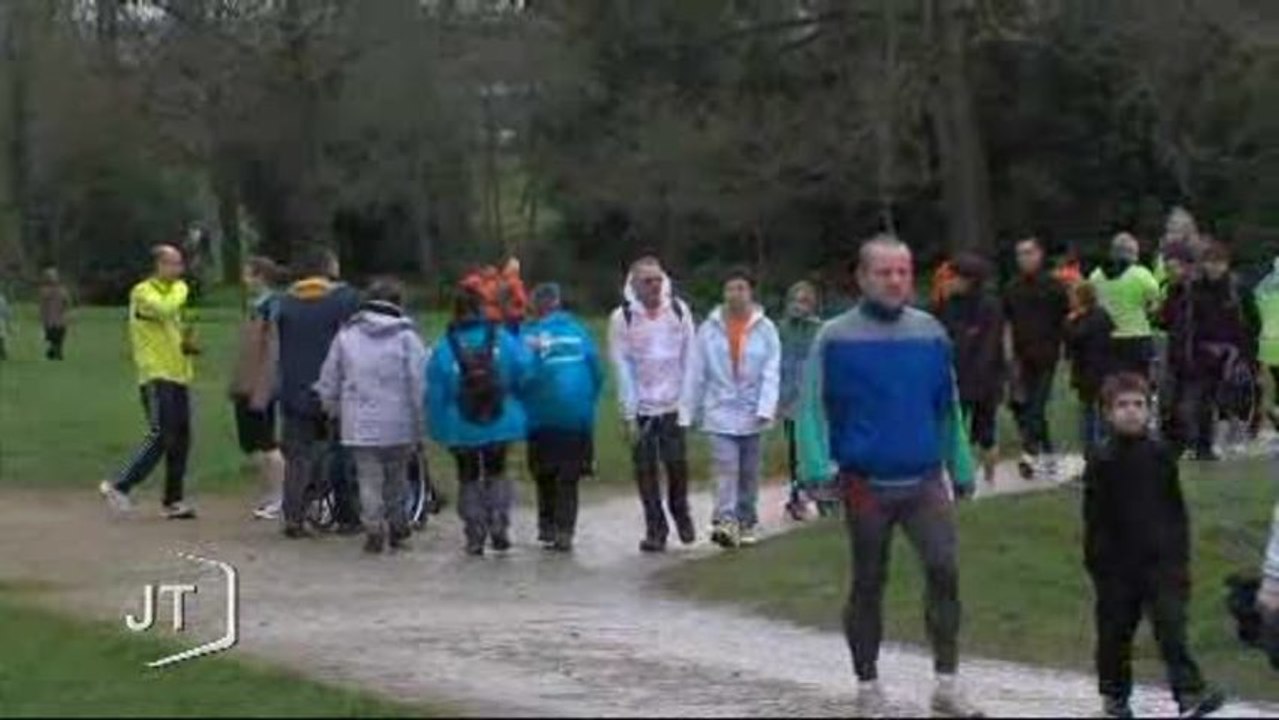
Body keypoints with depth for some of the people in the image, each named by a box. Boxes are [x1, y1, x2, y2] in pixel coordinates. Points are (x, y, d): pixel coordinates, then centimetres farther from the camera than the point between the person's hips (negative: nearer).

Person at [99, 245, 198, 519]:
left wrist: (189, 342, 6)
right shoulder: (143, 293, -7)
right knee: (160, 437, -13)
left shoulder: (173, 293, 19)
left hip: (178, 375, 8)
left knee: (181, 440, 5)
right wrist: (180, 289, -9)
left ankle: (173, 501, 9)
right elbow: (165, 309, -28)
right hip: (156, 376, -8)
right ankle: (119, 486, -5)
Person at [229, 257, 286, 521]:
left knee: (266, 442, -5)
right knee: (250, 443, 11)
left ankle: (278, 499, 2)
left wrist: (261, 391, -22)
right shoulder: (256, 307, 14)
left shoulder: (272, 307, -14)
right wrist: (236, 385, 18)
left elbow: (272, 351, -18)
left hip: (261, 387, -9)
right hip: (246, 388, 9)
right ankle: (269, 495, 19)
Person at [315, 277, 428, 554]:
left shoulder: (346, 334, 4)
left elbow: (328, 383, 9)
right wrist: (420, 428, -1)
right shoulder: (406, 336, -5)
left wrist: (333, 412, 23)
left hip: (359, 425, 1)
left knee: (369, 480, 4)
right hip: (398, 426, -1)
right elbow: (420, 386, -7)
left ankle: (374, 529, -10)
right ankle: (397, 530, 22)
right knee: (396, 479, 15)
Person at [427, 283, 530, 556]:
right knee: (496, 472, 21)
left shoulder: (444, 348, -10)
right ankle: (499, 525, 7)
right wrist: (521, 416, 12)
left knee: (468, 478, 14)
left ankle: (475, 537, 11)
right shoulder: (503, 340, -8)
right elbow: (525, 378, -4)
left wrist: (438, 428, 3)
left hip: (461, 430, -1)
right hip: (500, 424, 1)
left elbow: (435, 393, -8)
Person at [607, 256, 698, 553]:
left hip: (674, 405, 1)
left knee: (677, 464, 1)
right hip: (640, 407, -1)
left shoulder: (679, 311, -2)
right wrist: (629, 415, -8)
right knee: (646, 470, 3)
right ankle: (655, 528, 15)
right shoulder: (622, 318, -6)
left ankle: (680, 512, 27)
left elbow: (689, 359, 2)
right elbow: (622, 369, -6)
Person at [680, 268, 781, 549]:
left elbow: (771, 373, -5)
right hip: (720, 413, -1)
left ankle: (745, 524, 20)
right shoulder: (709, 329, 1)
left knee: (749, 473, 10)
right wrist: (686, 413, 1)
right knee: (725, 470, -14)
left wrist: (766, 409, -16)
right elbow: (695, 374, 2)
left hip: (752, 414, 1)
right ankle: (725, 522, -23)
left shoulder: (765, 329, -1)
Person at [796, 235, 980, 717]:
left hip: (925, 481, 2)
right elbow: (813, 406, -8)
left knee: (944, 570, -8)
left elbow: (948, 407, 11)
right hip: (866, 484, -2)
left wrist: (961, 468, 13)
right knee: (868, 584, 9)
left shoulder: (930, 333, 4)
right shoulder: (836, 338, -6)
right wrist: (819, 468, -18)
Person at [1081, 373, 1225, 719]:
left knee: (1172, 626, -9)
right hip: (1117, 567, -1)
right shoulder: (1101, 461, -5)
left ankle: (1190, 692, -13)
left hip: (1161, 561, 1)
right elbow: (1094, 520, -3)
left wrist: (1181, 558, 6)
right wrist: (1096, 562, -5)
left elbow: (1177, 511, 8)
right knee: (1115, 632, 10)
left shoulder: (1161, 456, 2)